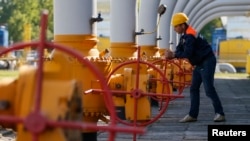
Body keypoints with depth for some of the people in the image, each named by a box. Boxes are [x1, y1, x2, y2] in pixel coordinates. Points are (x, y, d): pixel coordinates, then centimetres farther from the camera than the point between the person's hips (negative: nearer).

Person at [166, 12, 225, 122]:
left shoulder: (190, 35, -22)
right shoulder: (184, 35, 10)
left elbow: (187, 54, -29)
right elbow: (180, 49, 6)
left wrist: (173, 55, -20)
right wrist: (172, 55, -15)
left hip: (207, 62, -10)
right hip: (199, 64, 11)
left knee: (209, 89, -10)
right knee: (194, 89, 8)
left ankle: (220, 113, -3)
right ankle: (193, 115, 11)